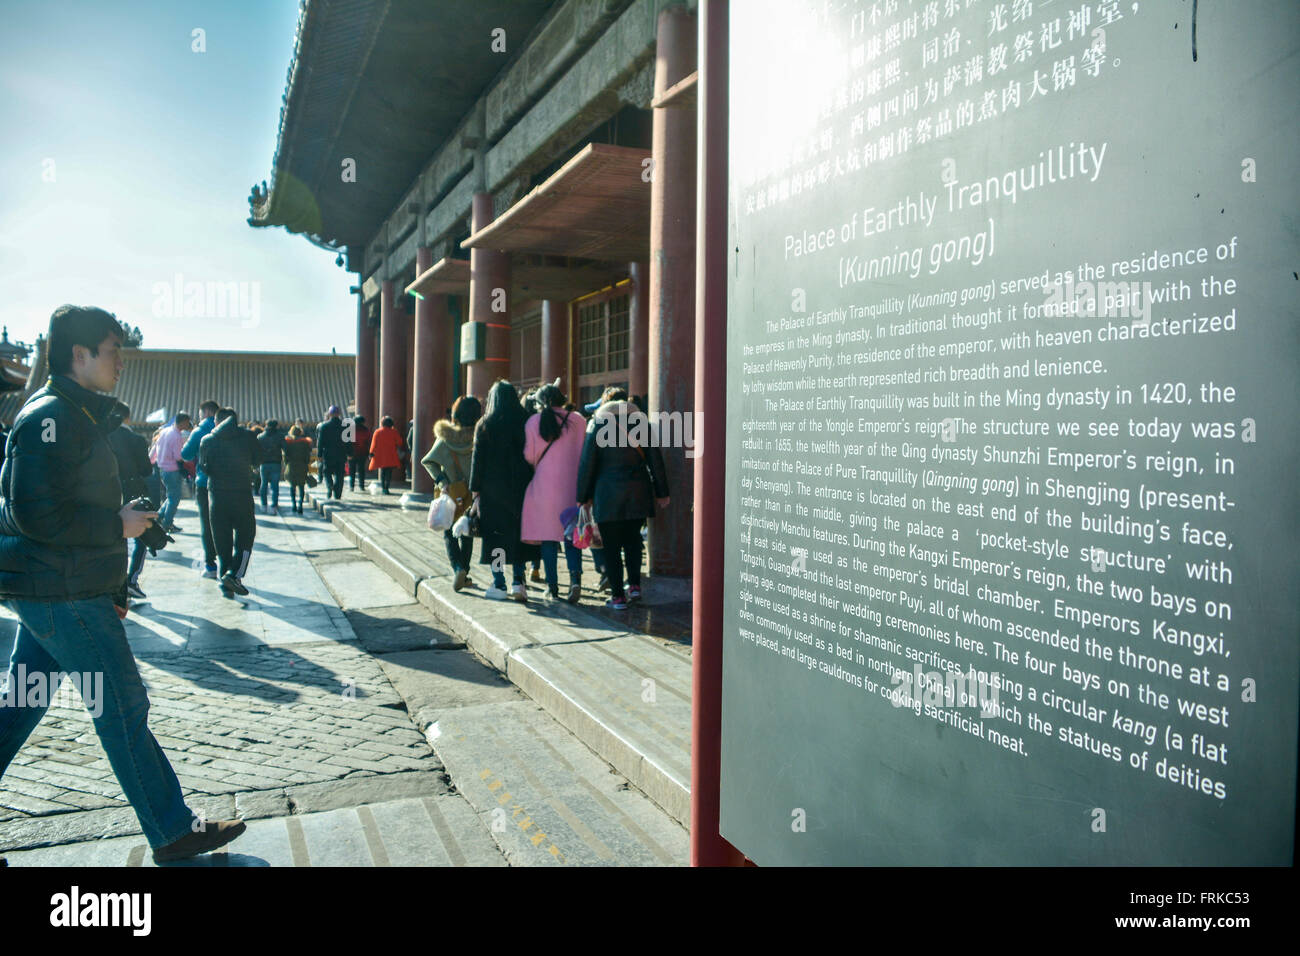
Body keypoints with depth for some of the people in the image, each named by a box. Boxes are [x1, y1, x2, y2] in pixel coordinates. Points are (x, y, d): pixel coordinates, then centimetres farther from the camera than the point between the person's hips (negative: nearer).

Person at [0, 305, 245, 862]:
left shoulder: (74, 413, 14)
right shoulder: (52, 417, -19)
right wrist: (118, 525, -16)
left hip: (49, 589, 10)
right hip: (61, 594, -10)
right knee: (123, 707, -3)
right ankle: (171, 833, 8)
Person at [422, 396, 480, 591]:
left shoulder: (445, 438, -8)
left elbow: (428, 462, -9)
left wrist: (442, 482, -10)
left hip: (450, 494, 0)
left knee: (450, 534, 10)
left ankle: (458, 568, -12)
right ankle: (464, 574, 14)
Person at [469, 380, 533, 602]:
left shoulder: (485, 425, -5)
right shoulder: (523, 423, -2)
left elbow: (478, 458, -4)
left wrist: (475, 488, 1)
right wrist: (528, 482, 7)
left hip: (492, 488, -2)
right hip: (520, 488, 2)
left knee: (495, 534, 5)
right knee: (518, 533, 11)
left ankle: (499, 585, 7)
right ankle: (518, 581, 4)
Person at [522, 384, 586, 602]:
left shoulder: (533, 422, -1)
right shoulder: (578, 421, 0)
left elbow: (528, 456, -1)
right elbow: (586, 453, 4)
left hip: (544, 487, 0)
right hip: (572, 486, 0)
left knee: (548, 537, 8)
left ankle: (552, 586, 9)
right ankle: (575, 577, -12)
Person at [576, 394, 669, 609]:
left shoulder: (597, 422, 1)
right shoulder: (641, 421, 7)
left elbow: (587, 462, 0)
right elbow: (655, 459, 6)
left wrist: (583, 496, 7)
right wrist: (661, 492, 12)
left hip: (608, 494, -3)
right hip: (639, 493, 3)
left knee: (611, 546, 3)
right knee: (632, 540, 18)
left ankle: (618, 596, 4)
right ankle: (634, 585, 11)